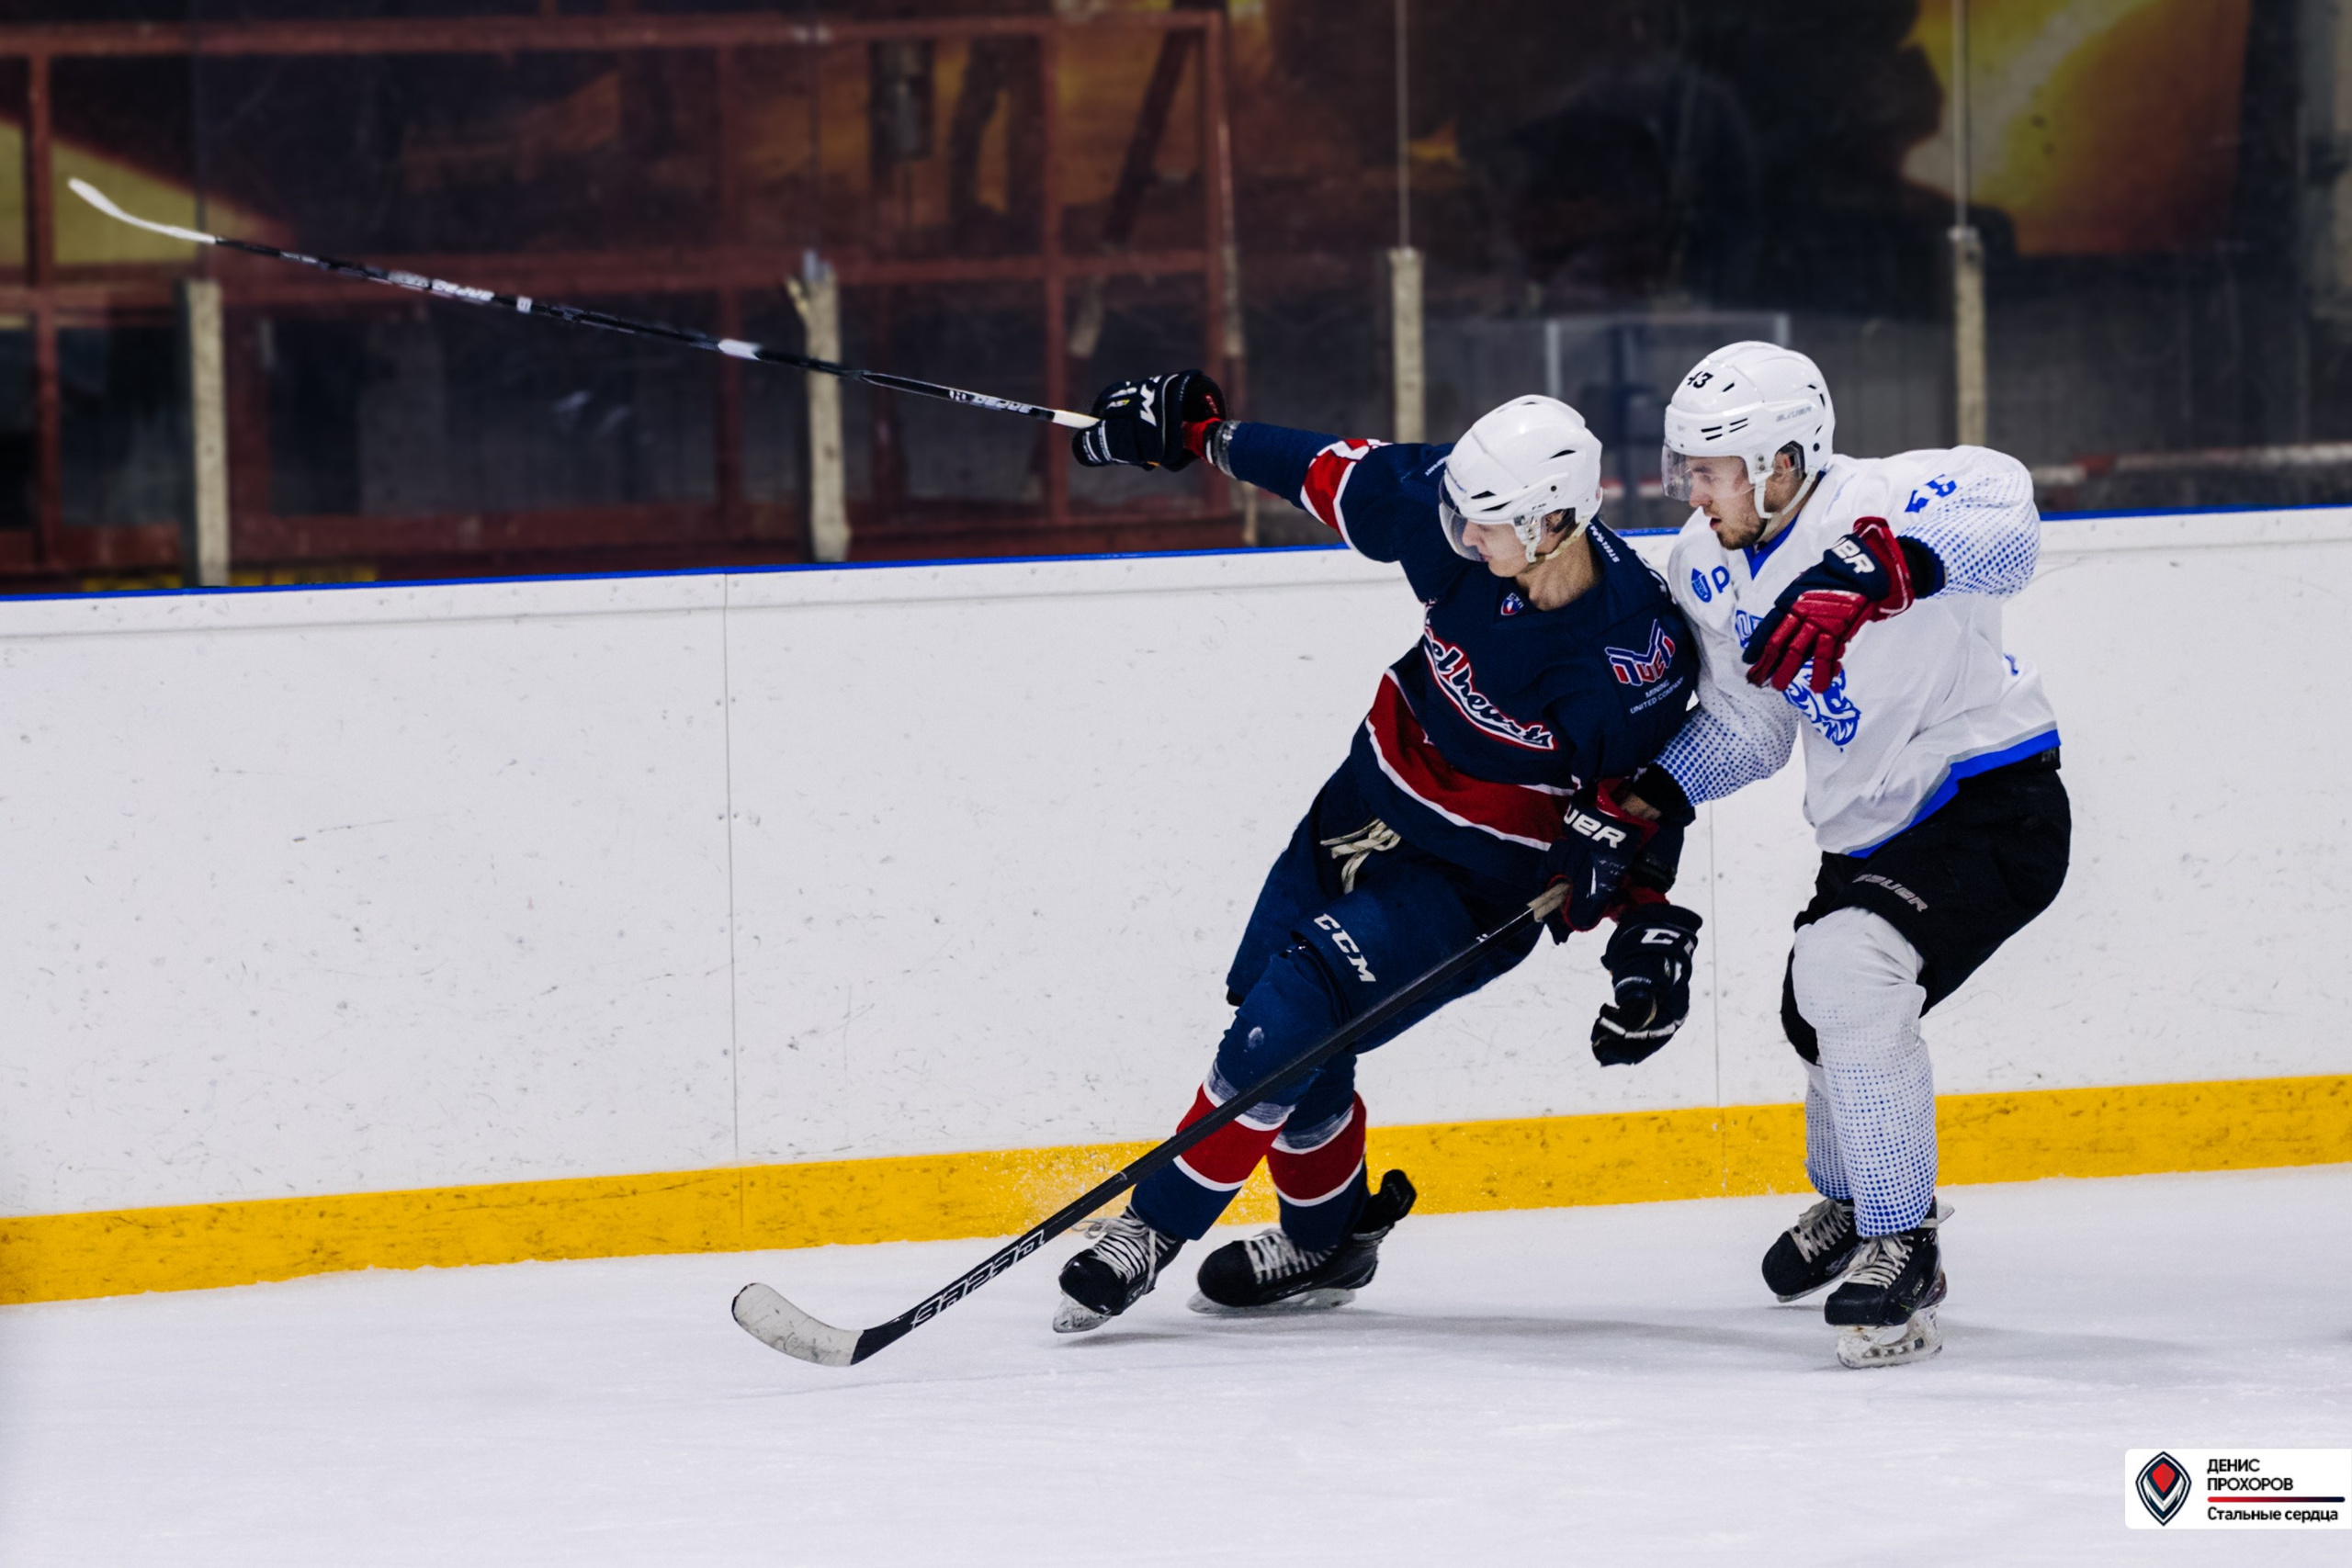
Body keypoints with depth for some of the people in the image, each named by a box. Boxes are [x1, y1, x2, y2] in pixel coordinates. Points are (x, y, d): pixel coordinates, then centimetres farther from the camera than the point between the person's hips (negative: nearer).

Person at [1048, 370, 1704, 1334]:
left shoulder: (1634, 658, -29)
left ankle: (1154, 1230, -1)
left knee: (1287, 1021, -17)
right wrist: (1196, 432, 8)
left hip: (1478, 873, -7)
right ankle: (1327, 1238, 32)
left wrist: (1650, 931, -19)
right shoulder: (1460, 513, -16)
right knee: (1269, 1003, 10)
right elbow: (1340, 475, 1)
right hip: (1373, 801, 7)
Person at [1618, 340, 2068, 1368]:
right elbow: (1742, 728, 12)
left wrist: (1875, 574, -61)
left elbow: (2000, 523, -46)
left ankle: (1899, 1247, -18)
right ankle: (1852, 1201, 58)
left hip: (1993, 807, -9)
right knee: (1819, 1017, 25)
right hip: (1870, 826, 9)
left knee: (1848, 970, -30)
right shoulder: (1706, 568, 1)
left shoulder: (1874, 503, -24)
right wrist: (1647, 801, -5)